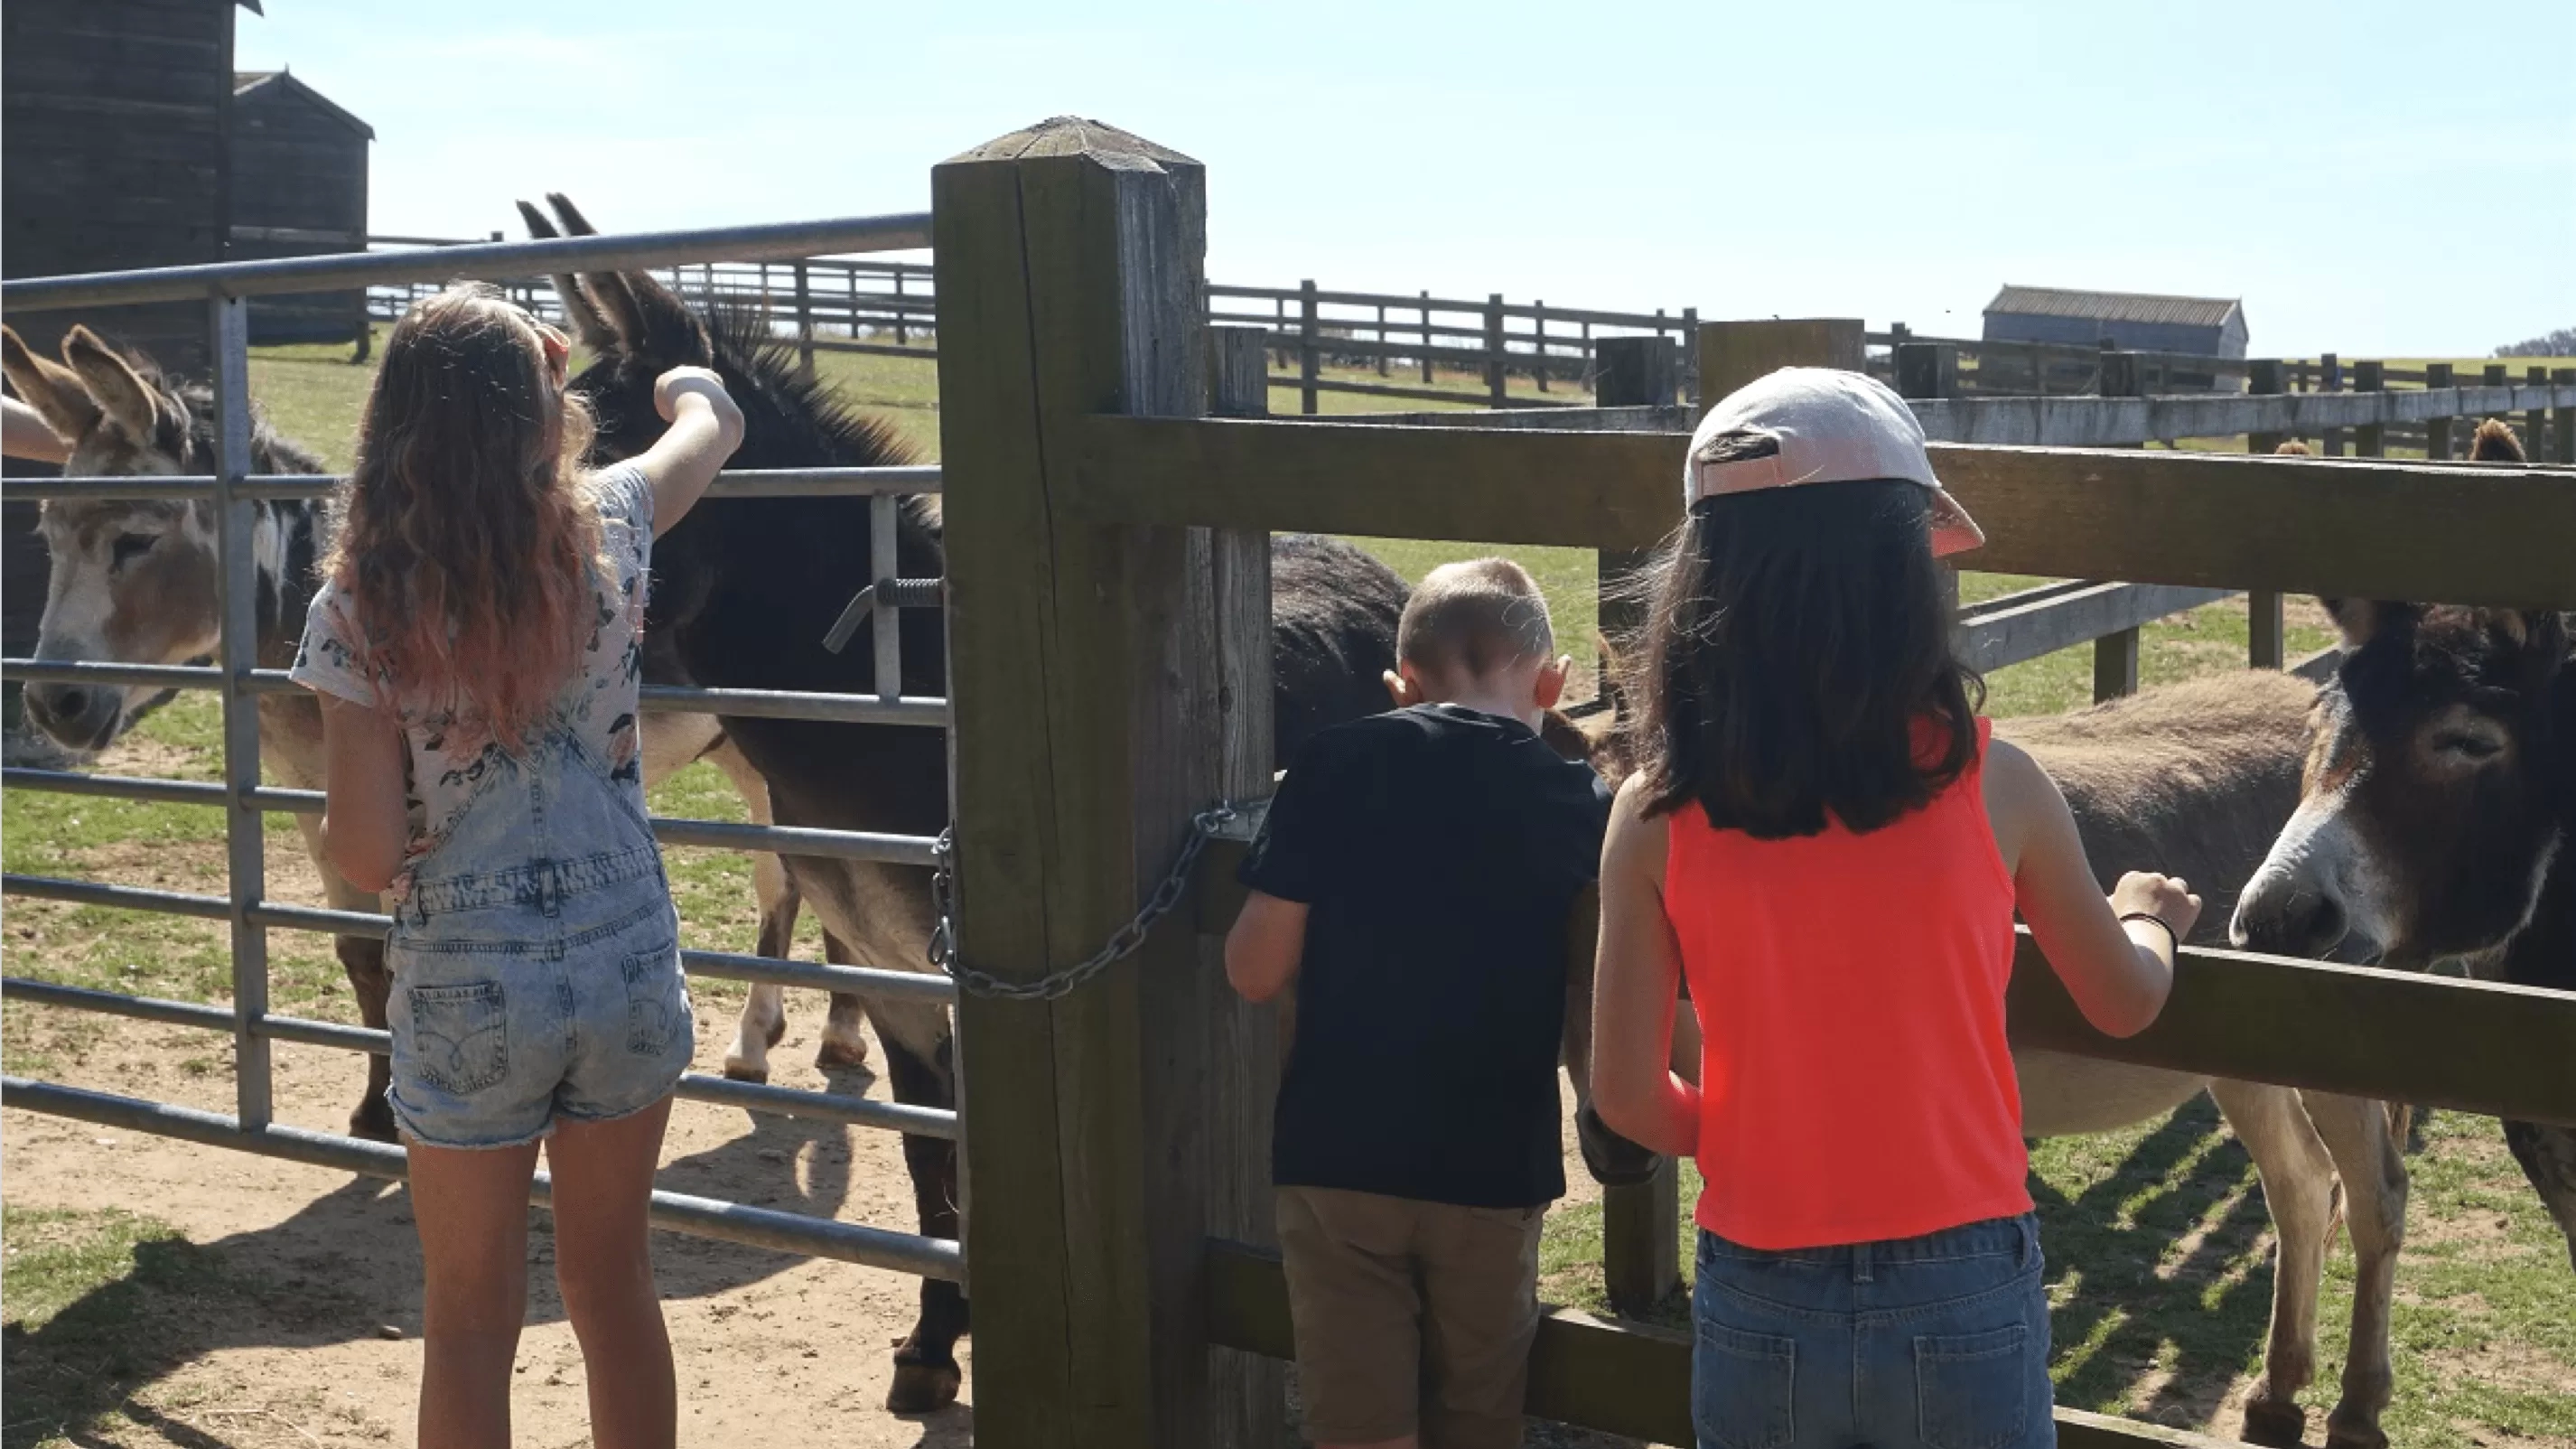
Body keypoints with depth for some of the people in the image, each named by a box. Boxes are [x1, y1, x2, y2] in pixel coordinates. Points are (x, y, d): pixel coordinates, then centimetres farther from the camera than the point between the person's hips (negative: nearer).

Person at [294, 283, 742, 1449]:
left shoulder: (359, 607, -13)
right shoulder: (606, 534, -7)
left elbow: (364, 855, -14)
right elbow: (713, 424, 15)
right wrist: (684, 380, 38)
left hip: (467, 993, -2)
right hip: (631, 964, 2)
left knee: (470, 1321, 14)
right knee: (613, 1287, 19)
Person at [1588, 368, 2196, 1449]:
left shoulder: (1656, 815, -9)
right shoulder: (1989, 784, -10)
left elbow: (1627, 1095, -7)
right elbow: (2126, 1005, 5)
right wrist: (2147, 918, 28)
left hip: (1760, 1308, 1)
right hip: (1961, 1305, -1)